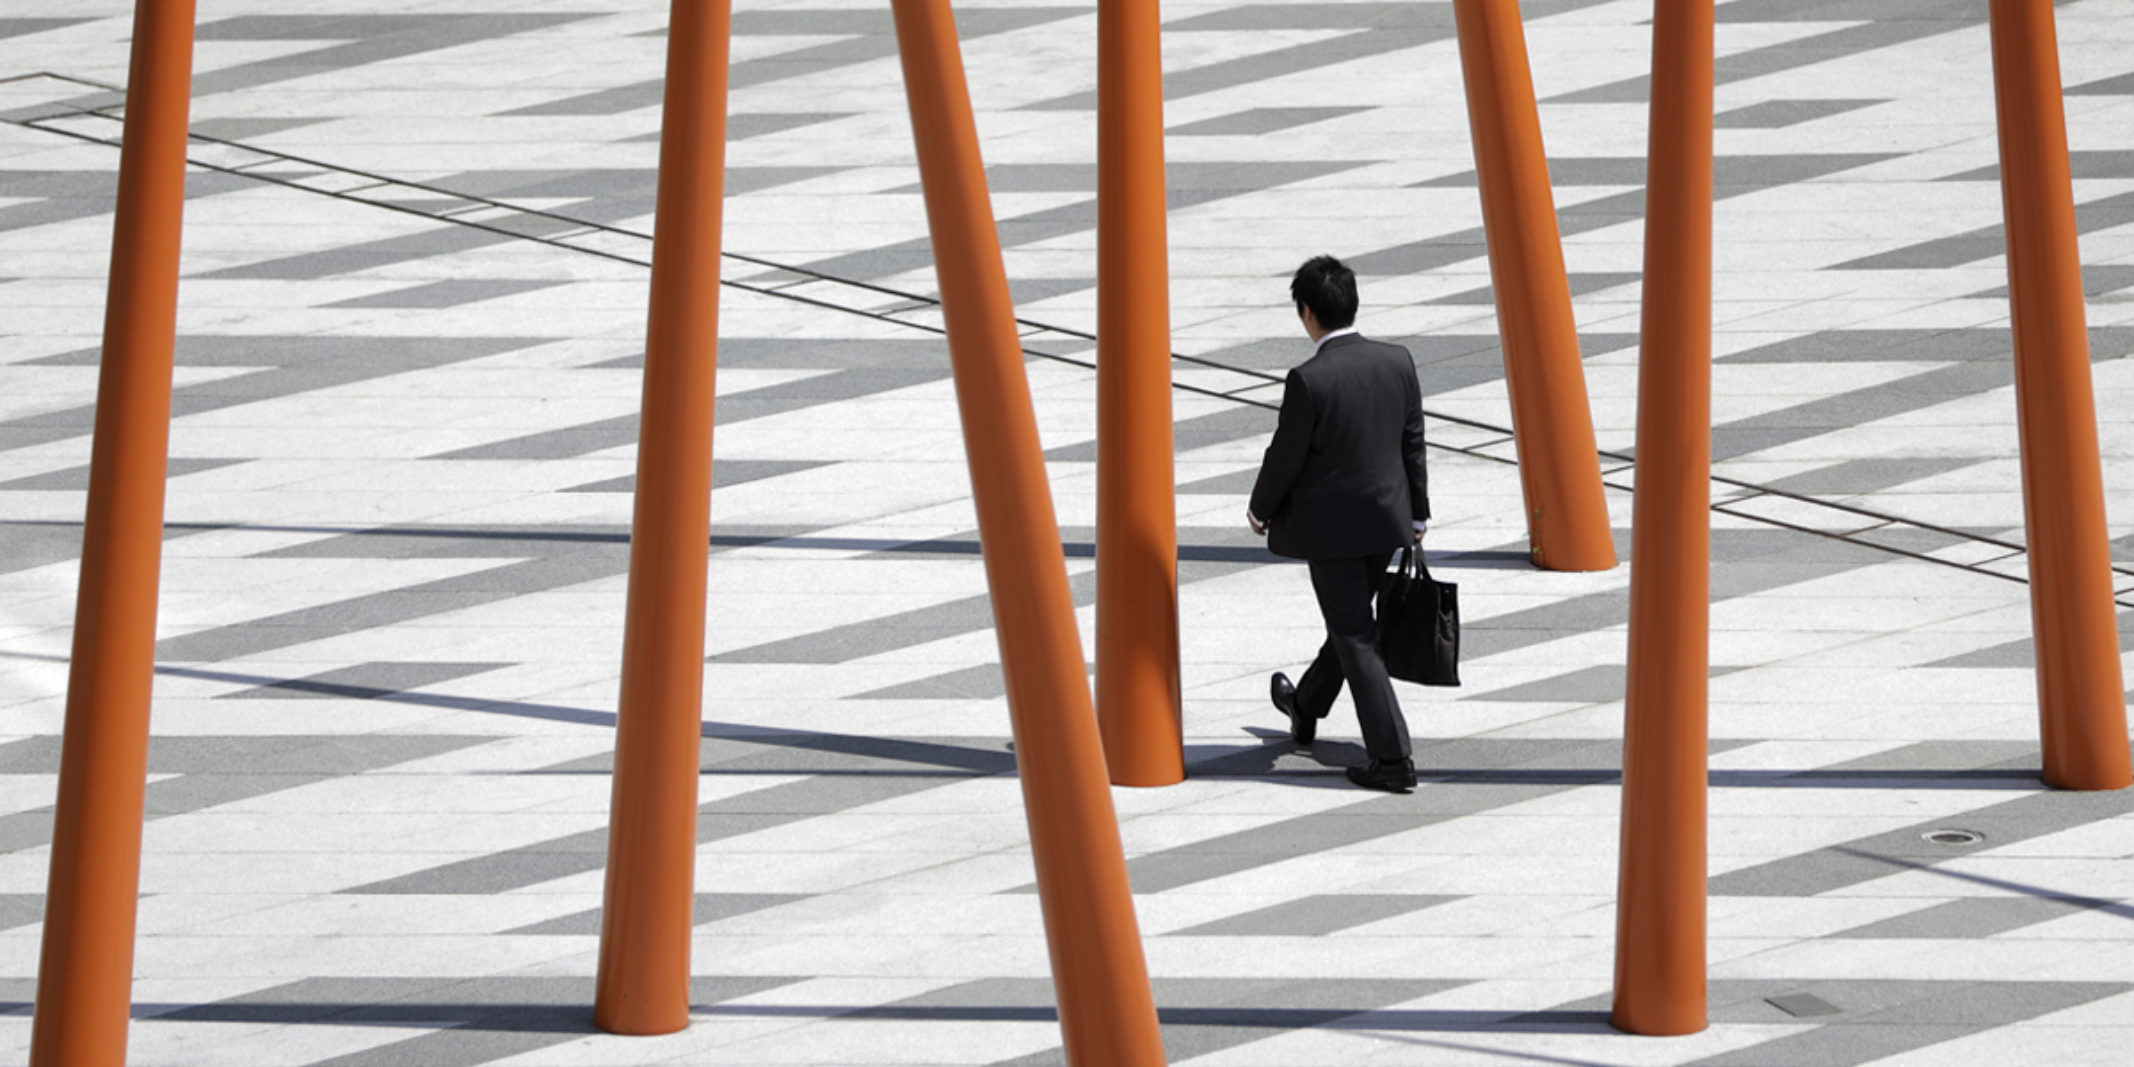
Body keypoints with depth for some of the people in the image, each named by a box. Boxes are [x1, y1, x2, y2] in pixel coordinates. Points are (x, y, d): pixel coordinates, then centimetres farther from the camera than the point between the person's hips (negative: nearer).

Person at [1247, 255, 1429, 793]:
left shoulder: (1308, 380, -23)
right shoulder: (1397, 362, -6)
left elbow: (1285, 457, -14)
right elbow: (1412, 442, 4)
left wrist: (1260, 509, 5)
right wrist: (1417, 512, 16)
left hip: (1331, 526, -6)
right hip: (1386, 518, 6)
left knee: (1357, 637, 0)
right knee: (1351, 620, 24)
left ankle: (1394, 758, -3)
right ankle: (1306, 708, 48)